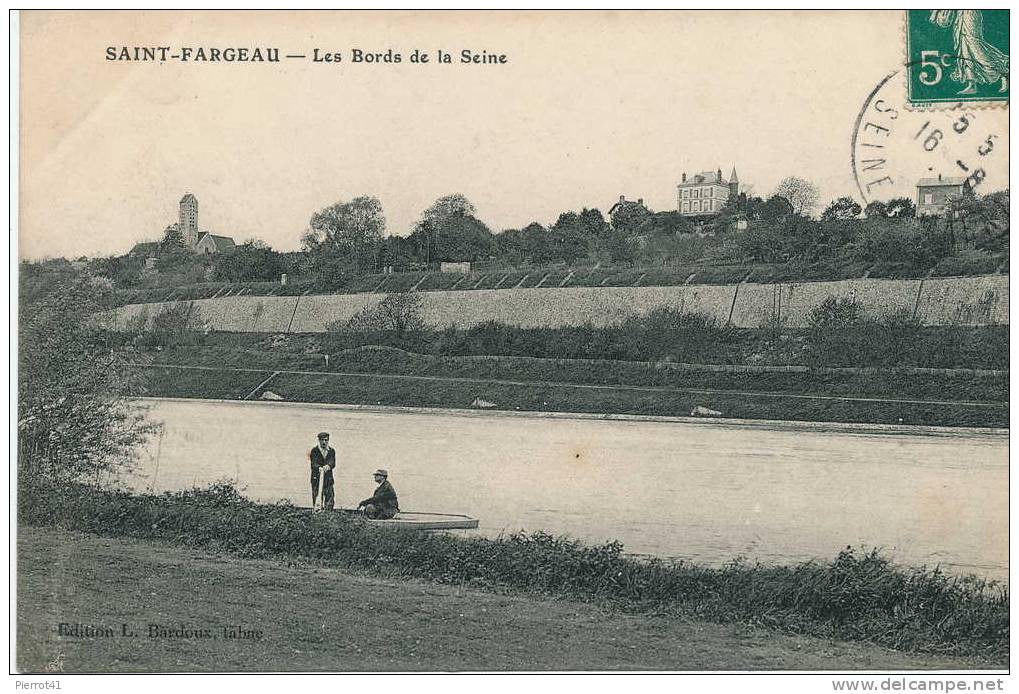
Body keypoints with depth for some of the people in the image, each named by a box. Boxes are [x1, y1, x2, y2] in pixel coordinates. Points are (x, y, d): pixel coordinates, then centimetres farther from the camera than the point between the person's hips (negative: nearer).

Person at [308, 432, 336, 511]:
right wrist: (319, 468, -34)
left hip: (328, 478, 2)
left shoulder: (332, 451, 10)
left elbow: (333, 463, -5)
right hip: (316, 478, -2)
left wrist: (328, 466, -29)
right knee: (316, 498, -4)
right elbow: (313, 464, -11)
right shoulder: (314, 451, 2)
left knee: (330, 497, -3)